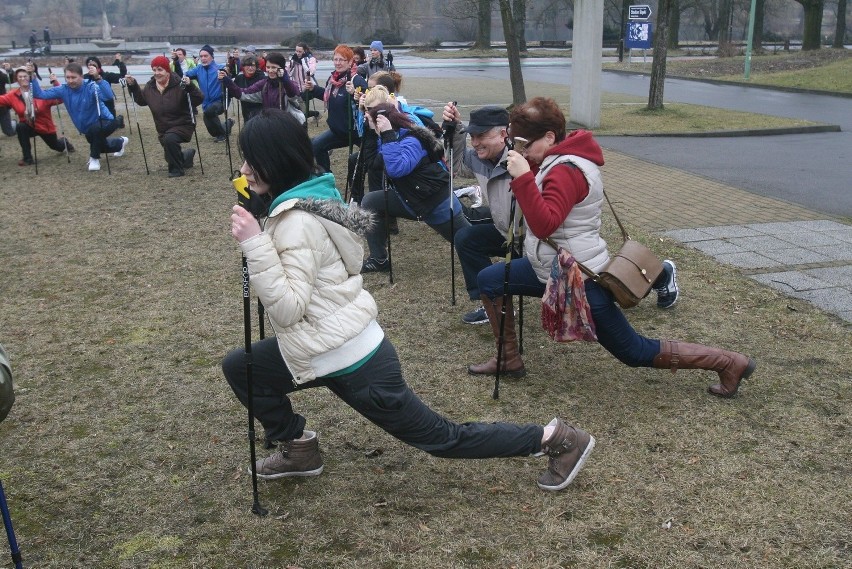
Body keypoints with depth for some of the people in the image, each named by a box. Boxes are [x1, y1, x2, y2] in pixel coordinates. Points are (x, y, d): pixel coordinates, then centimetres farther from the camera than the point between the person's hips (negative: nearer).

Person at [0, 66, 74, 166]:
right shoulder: (13, 95, -11)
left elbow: (59, 99, -25)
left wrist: (55, 83, -34)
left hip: (45, 126, 0)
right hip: (29, 126, 1)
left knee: (55, 146, 18)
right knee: (20, 127, -34)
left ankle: (64, 142, 61)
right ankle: (28, 158, -21)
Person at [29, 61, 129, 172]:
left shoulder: (90, 87, -28)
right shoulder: (63, 90, -13)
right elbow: (41, 94, -19)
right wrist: (31, 77, -29)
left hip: (105, 122, -7)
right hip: (88, 129, 7)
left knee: (95, 128, -41)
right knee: (98, 145, 30)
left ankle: (94, 158, -15)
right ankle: (120, 142, 62)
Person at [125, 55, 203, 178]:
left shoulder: (179, 85, -20)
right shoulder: (150, 86, -1)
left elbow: (199, 99, -26)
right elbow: (141, 101, 16)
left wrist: (190, 86, -41)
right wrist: (133, 86, 4)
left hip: (182, 125, -7)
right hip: (163, 129, 7)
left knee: (170, 139, -37)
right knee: (170, 156, 17)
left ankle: (177, 169, -17)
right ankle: (187, 155, 50)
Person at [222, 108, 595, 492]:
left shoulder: (297, 222, -23)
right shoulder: (311, 196, 6)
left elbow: (288, 307, -27)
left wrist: (254, 243, -28)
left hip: (351, 361, -9)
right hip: (345, 344, 9)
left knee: (440, 437, 5)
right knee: (238, 366, 15)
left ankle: (556, 439, 16)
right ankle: (297, 448, 28)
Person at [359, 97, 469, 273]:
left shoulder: (411, 140, -26)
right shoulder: (394, 137, 0)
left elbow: (396, 169, -41)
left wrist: (388, 135, -38)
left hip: (438, 203, -8)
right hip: (410, 198, 8)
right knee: (370, 202, -4)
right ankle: (379, 259, 2)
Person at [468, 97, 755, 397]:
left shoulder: (566, 171, -24)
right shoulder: (560, 159, 5)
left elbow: (544, 225, -36)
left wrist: (522, 177, -37)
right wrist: (526, 168, 2)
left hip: (580, 280, -10)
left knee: (638, 352, 1)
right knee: (488, 280, 11)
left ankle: (729, 363, 13)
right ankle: (510, 359, 21)